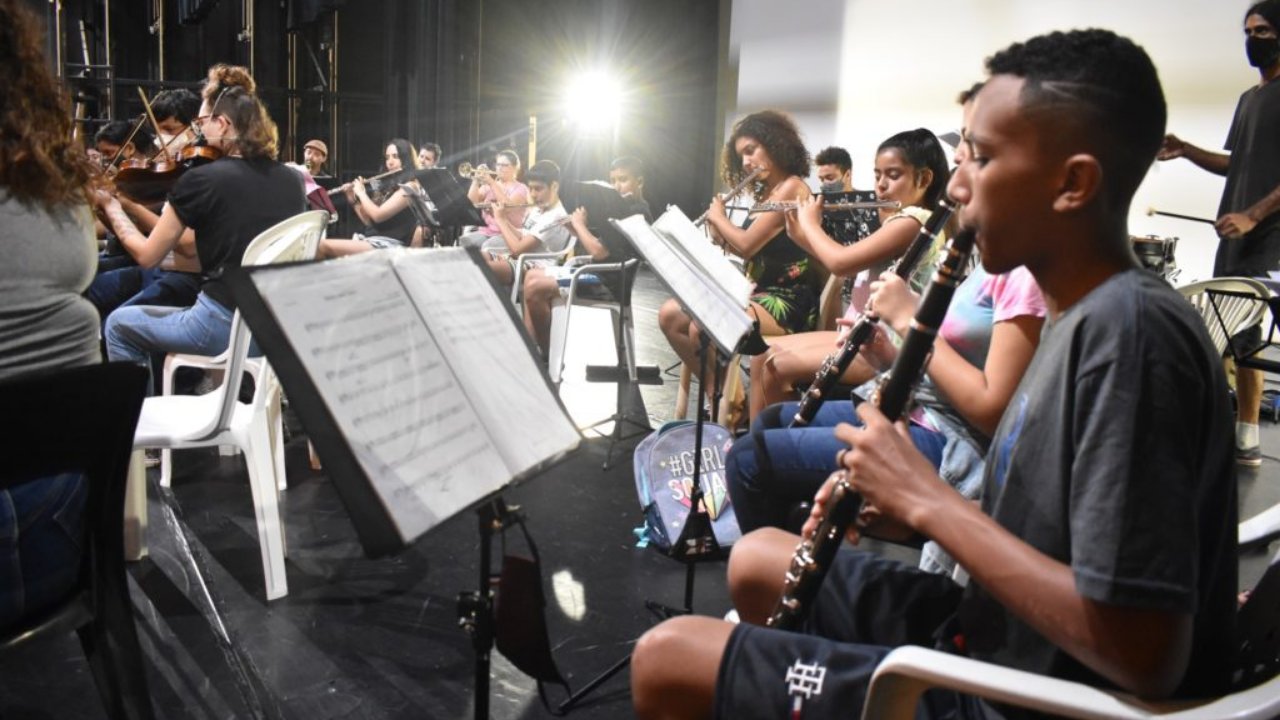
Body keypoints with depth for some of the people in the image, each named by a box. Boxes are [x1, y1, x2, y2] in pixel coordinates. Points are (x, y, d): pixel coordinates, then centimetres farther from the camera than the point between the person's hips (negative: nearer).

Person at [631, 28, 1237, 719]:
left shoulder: (1131, 330, -25)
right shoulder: (1086, 316, 5)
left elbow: (1143, 654, -29)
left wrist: (927, 499, -22)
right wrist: (902, 499, -3)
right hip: (994, 637, 9)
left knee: (663, 659, -7)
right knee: (756, 561, 21)